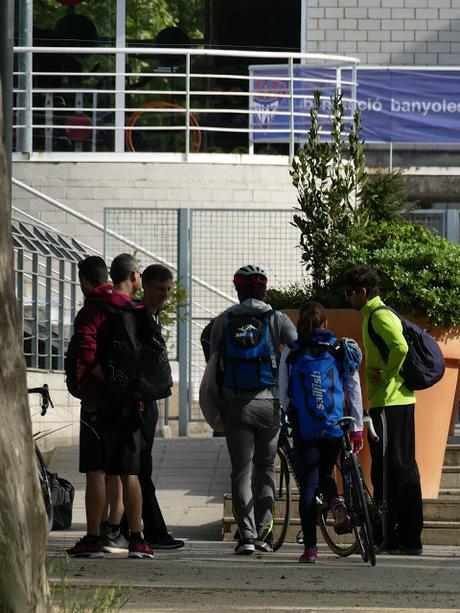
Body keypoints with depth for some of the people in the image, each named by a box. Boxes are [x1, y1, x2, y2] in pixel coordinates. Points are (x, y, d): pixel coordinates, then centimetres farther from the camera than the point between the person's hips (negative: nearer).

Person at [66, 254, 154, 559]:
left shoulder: (92, 311, -7)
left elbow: (86, 351, -22)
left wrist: (108, 381, -15)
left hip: (98, 400, -5)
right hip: (131, 405, 5)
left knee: (96, 471, -2)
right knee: (130, 473, 8)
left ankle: (93, 539, -4)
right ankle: (137, 540, 6)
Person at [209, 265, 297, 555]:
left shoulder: (223, 321, 6)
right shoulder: (277, 319, 2)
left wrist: (215, 406, 18)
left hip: (234, 403, 0)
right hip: (267, 402, 0)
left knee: (241, 470, 2)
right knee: (266, 468, 12)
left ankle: (247, 535, -7)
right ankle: (263, 533, 9)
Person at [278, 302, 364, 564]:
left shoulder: (291, 353, 1)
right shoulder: (342, 351, 4)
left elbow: (283, 394, 3)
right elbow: (354, 391, 5)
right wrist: (357, 429, 11)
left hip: (304, 429, -1)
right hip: (335, 428, 1)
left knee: (308, 484, 3)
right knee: (325, 473, 23)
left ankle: (311, 548, -2)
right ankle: (336, 502, -10)